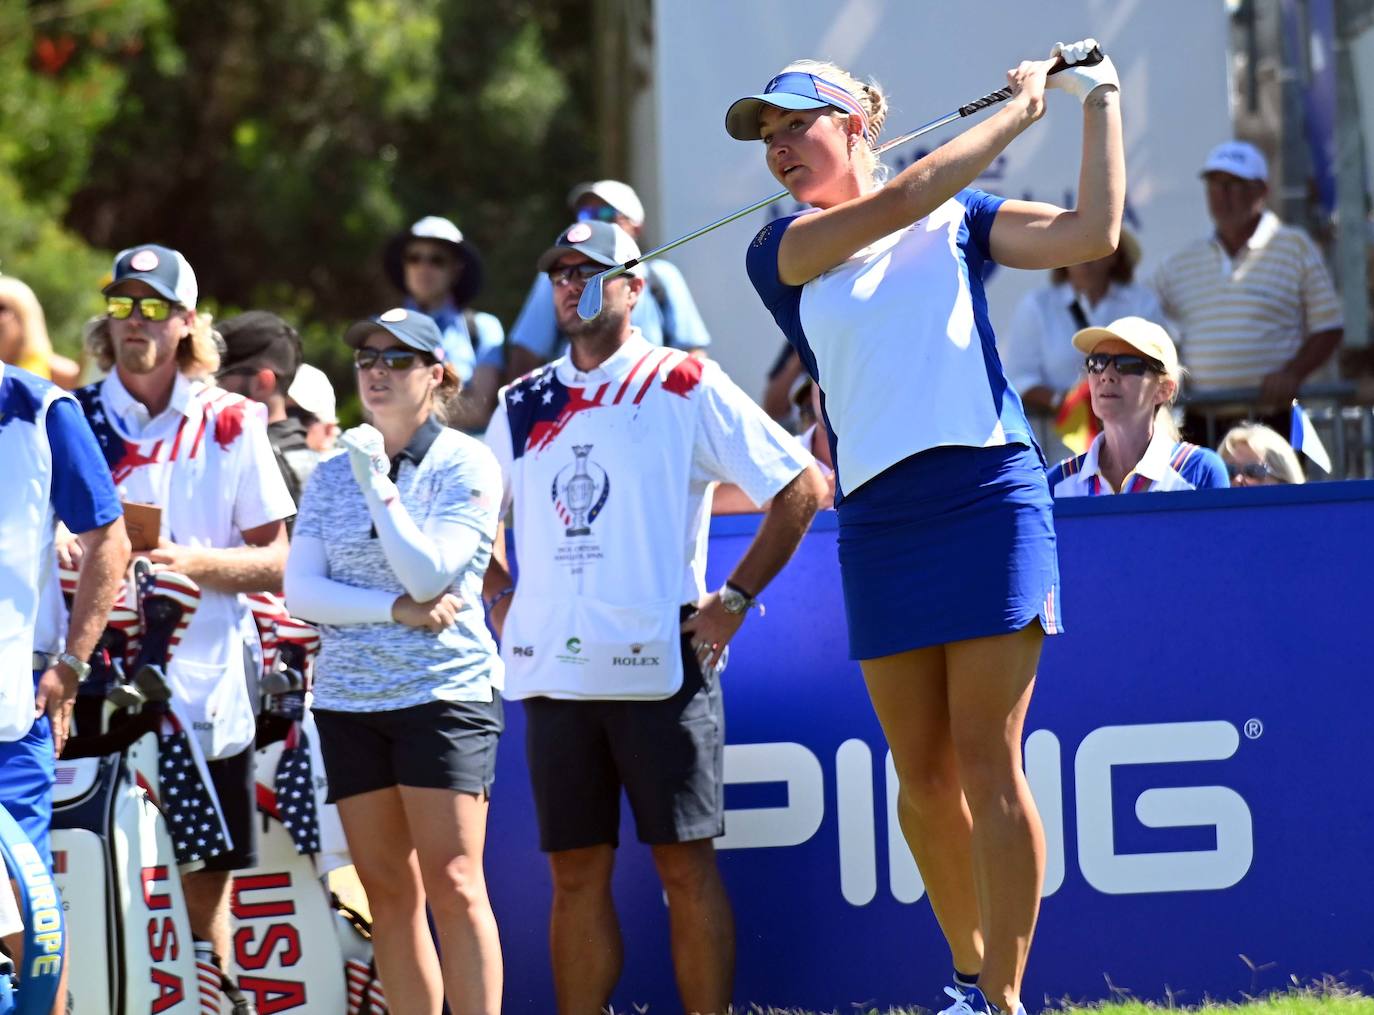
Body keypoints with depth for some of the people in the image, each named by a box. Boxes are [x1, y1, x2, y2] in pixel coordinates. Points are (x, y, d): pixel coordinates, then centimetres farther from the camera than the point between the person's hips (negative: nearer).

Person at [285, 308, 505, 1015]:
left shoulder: (465, 466, -2)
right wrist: (397, 609, -9)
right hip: (348, 697, 5)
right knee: (388, 893, 3)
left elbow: (427, 574, -13)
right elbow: (300, 591, 2)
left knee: (453, 884, -12)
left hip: (445, 691, -5)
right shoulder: (332, 475, 11)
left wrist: (378, 484, -13)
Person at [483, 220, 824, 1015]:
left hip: (659, 663, -4)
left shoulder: (684, 386, 0)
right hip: (553, 672, 4)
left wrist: (735, 600, -5)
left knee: (685, 863, -3)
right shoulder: (525, 405, 14)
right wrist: (502, 601, 15)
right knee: (576, 873, 5)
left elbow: (801, 486, -2)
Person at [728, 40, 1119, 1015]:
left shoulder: (959, 221, 11)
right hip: (878, 523, 2)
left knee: (986, 764, -8)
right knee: (923, 777, 3)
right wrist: (1022, 106, 2)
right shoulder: (781, 250, 9)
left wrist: (1100, 100, 7)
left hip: (988, 499, -2)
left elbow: (1092, 232, 1)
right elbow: (904, 198, -5)